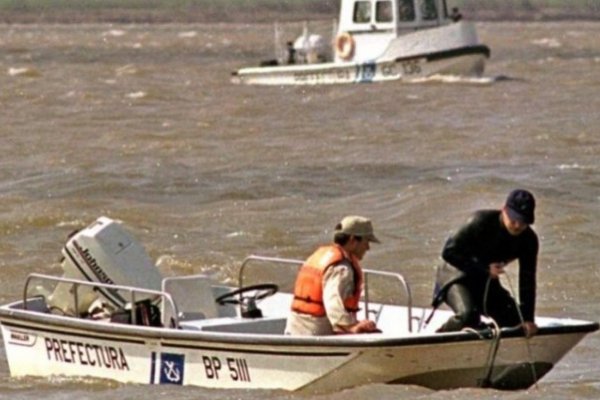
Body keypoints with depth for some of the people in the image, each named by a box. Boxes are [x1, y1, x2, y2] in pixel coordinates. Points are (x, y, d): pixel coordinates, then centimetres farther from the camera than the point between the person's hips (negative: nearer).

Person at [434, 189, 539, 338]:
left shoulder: (529, 240, -11)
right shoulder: (482, 222, -25)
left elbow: (527, 281, -8)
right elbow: (449, 252, -25)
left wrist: (528, 319, -15)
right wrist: (485, 269, -31)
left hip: (487, 282, 6)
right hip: (457, 275, -6)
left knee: (513, 320, -8)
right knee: (468, 314, -33)